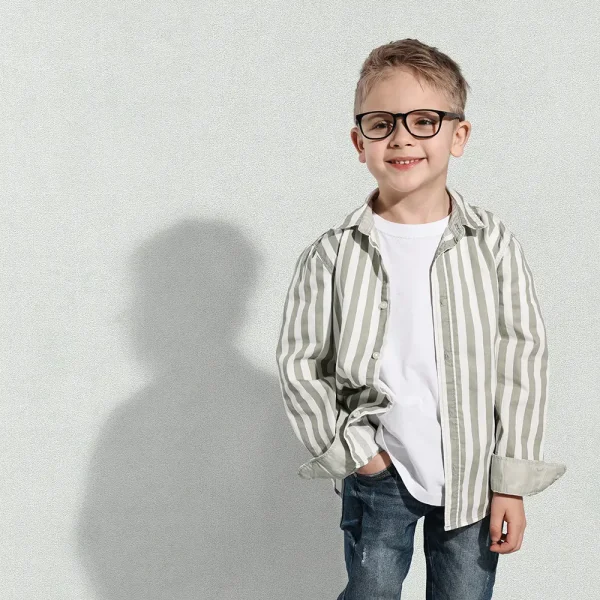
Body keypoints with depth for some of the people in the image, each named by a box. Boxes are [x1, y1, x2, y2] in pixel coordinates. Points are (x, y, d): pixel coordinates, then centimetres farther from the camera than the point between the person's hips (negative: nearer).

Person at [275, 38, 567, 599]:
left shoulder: (493, 245, -9)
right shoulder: (331, 256, -10)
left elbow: (523, 363, -5)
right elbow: (299, 363, -2)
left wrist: (511, 484, -4)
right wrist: (349, 448, -6)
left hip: (474, 474, 1)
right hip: (378, 470, 0)